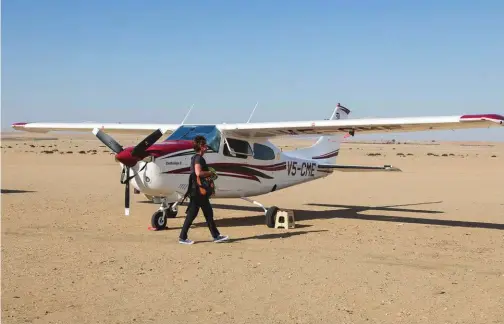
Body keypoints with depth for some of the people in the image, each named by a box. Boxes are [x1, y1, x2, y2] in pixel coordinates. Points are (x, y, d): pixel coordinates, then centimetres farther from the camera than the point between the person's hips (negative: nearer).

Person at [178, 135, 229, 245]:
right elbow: (198, 173, -28)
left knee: (208, 213, 11)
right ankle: (182, 237, 4)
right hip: (197, 191, -10)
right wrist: (210, 173, -15)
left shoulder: (196, 158, 16)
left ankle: (216, 236, 15)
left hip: (201, 191, 10)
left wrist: (208, 174, 10)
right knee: (192, 214, -3)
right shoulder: (198, 158, -14)